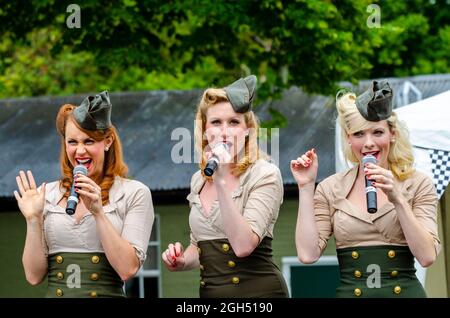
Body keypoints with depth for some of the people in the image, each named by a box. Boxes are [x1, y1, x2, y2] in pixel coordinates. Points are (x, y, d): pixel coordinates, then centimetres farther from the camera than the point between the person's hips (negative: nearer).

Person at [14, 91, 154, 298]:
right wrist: (33, 220, -4)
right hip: (55, 294, 2)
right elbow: (34, 276, 7)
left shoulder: (135, 193, 2)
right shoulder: (47, 194, 9)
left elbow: (128, 269, -7)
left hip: (108, 293, -2)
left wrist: (98, 212, -11)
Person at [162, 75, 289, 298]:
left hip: (258, 291, -5)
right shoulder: (199, 181, 8)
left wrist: (222, 182, -24)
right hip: (210, 292, 5)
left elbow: (243, 246, -21)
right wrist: (181, 261, 1)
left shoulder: (265, 175, -10)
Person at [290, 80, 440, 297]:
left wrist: (397, 199, -17)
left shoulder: (418, 185, 1)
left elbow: (427, 257, -9)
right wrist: (306, 187, -5)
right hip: (350, 293, 1)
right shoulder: (330, 190, 4)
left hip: (405, 291, -1)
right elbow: (308, 254, -6)